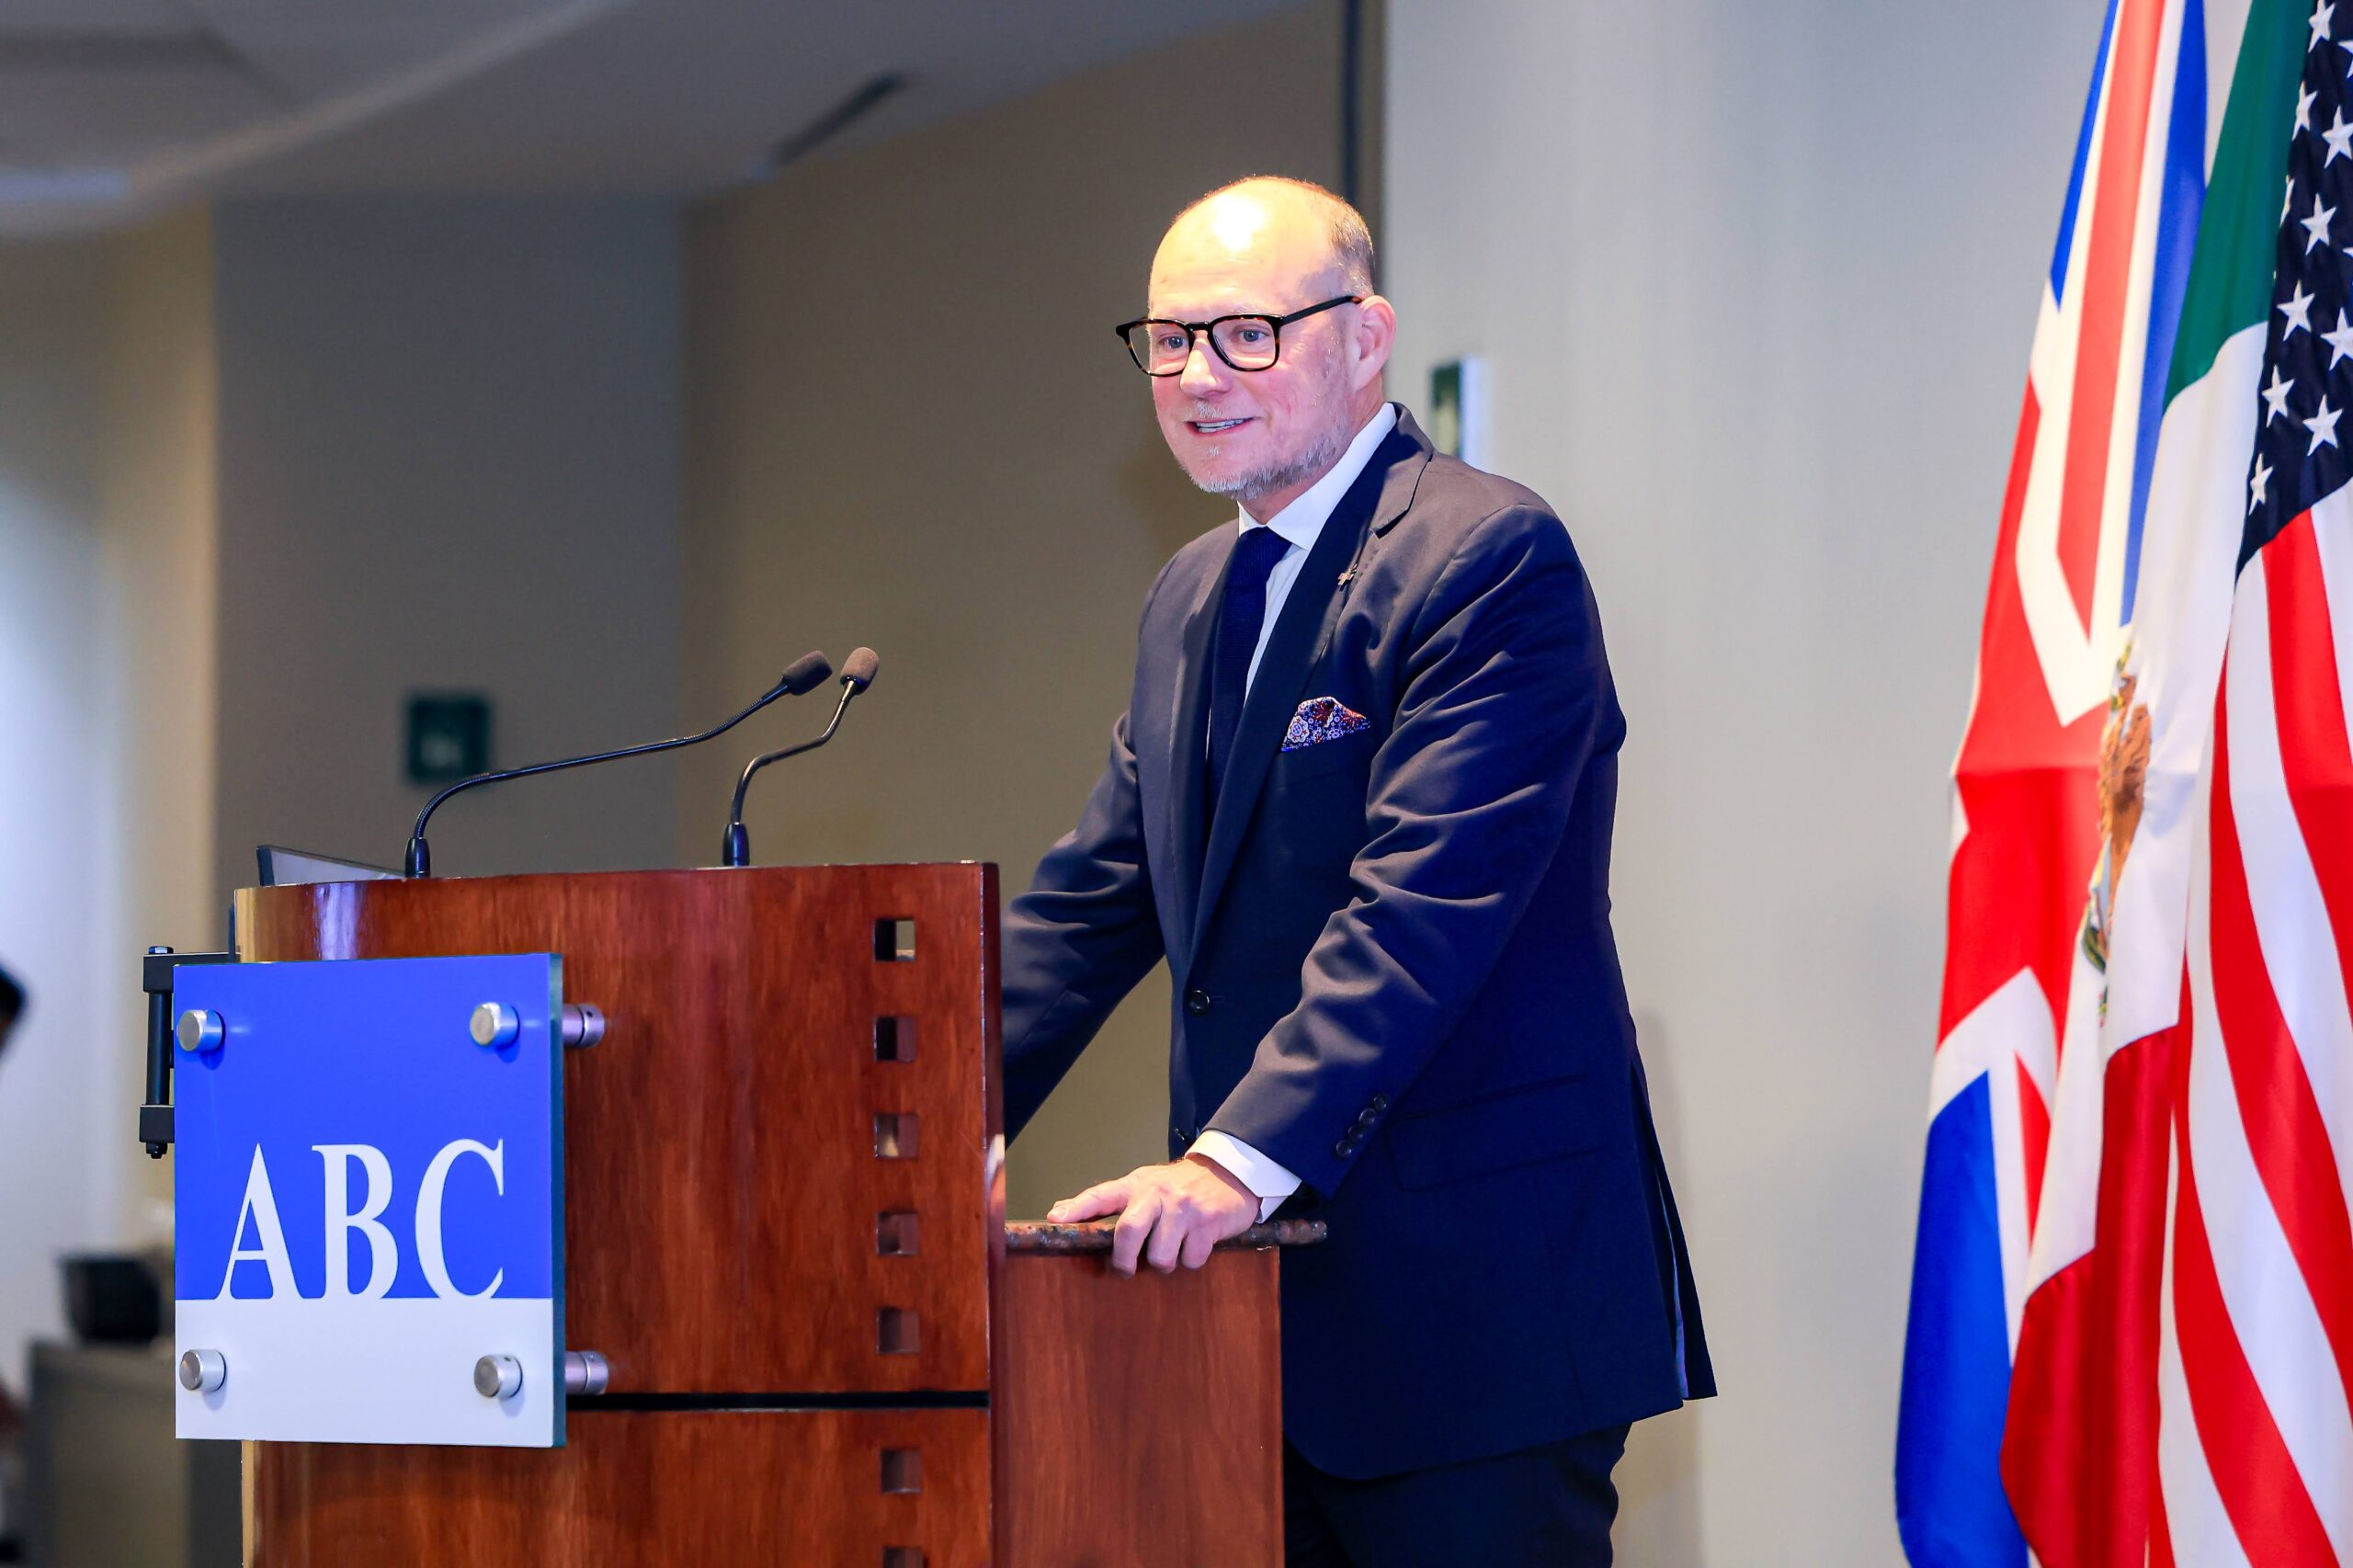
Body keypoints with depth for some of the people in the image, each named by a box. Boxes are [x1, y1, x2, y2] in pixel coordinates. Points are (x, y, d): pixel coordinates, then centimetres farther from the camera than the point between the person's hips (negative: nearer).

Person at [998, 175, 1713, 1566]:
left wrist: (1243, 1160, -30)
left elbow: (1419, 909, -21)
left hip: (1471, 1295, -8)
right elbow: (1097, 901, 18)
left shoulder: (1490, 556, -11)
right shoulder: (1194, 600, 18)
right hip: (1271, 1282, 8)